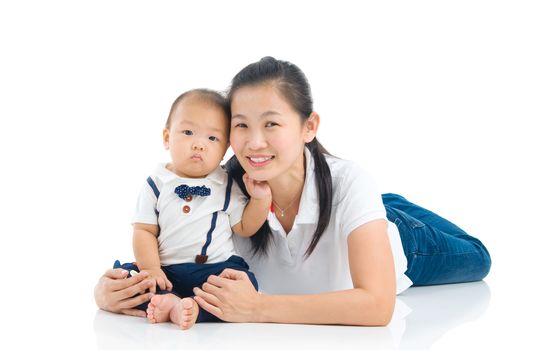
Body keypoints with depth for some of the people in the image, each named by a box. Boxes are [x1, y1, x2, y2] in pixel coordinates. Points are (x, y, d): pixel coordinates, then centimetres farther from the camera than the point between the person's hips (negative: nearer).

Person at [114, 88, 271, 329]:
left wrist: (260, 198, -6)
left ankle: (183, 308, -44)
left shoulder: (226, 185, 7)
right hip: (167, 271, 0)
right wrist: (151, 269, -14)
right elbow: (144, 230, 0)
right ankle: (169, 301, -38)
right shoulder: (156, 185, 3)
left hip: (216, 268, 0)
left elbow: (245, 227, 9)